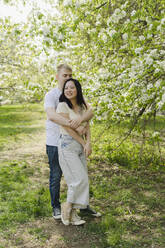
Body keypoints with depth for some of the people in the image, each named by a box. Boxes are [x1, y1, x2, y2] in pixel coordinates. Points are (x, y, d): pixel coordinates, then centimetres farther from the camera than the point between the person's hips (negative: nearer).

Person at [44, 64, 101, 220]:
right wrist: (74, 126, -36)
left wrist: (80, 119, -33)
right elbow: (51, 115, -27)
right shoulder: (51, 95, -8)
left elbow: (90, 112, -10)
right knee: (56, 176, 8)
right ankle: (56, 207, 26)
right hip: (55, 143, -4)